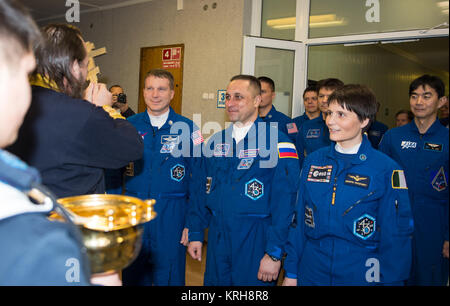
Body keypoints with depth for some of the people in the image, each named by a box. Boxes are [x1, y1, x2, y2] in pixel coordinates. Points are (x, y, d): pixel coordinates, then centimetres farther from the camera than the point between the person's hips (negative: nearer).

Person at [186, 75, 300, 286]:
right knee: (214, 281, 16)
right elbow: (203, 191, 13)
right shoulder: (216, 142, 8)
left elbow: (284, 201, -15)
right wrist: (195, 233, 10)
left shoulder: (277, 142, -11)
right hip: (217, 239, 5)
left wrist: (274, 253, -16)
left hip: (256, 241, -5)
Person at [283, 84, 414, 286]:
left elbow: (396, 237, -6)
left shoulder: (387, 170, -11)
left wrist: (390, 280, -6)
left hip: (360, 275, -3)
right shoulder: (313, 161, 0)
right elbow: (298, 219, 4)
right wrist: (291, 273, 4)